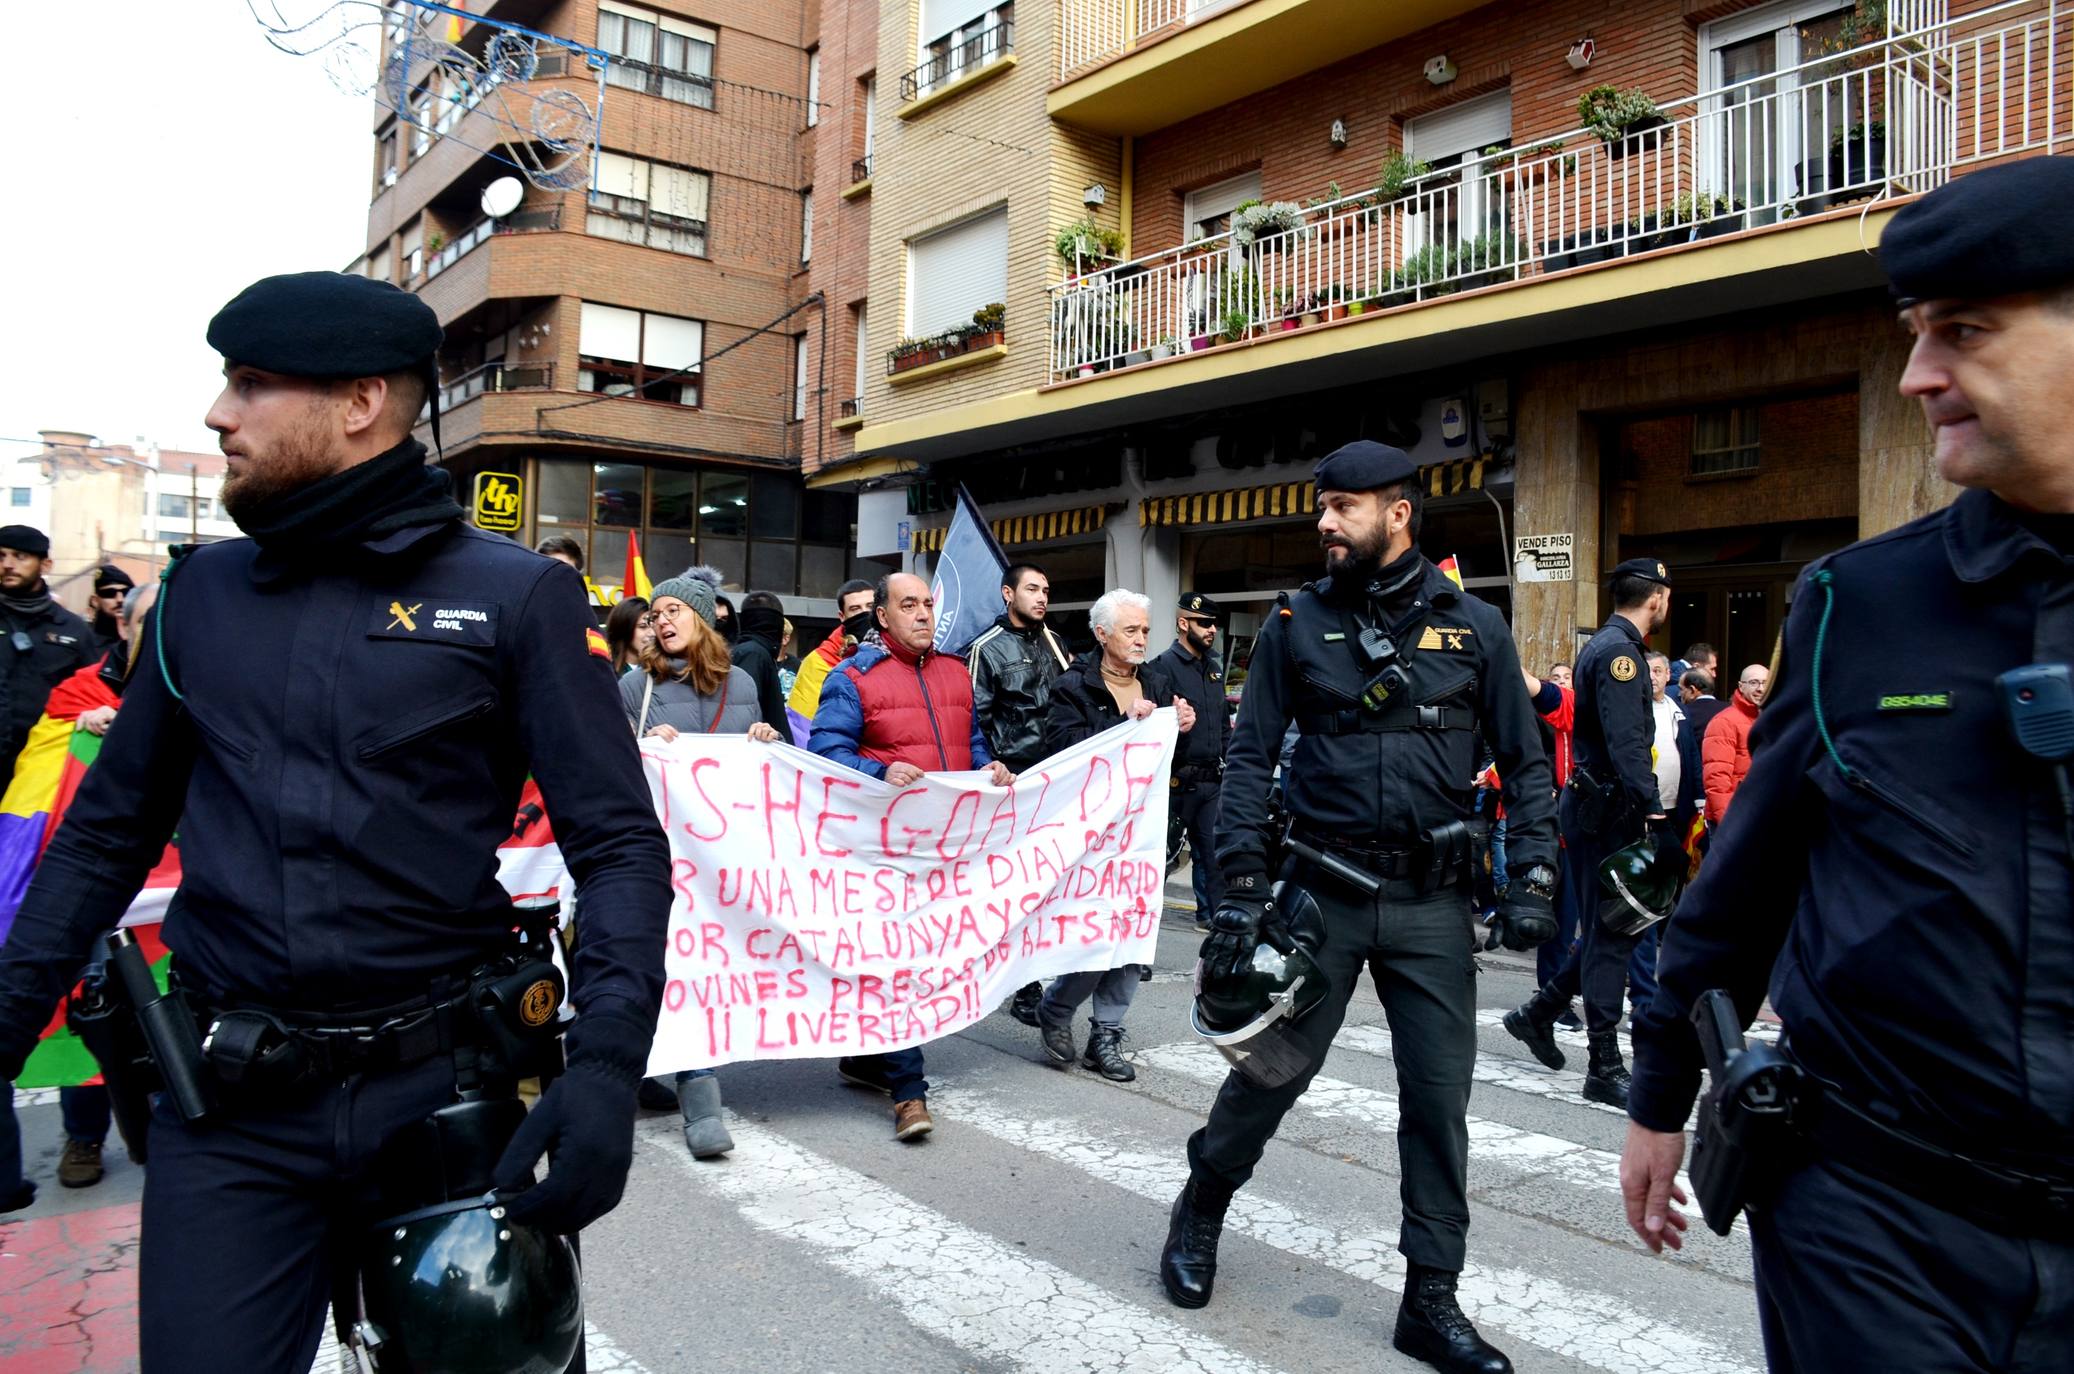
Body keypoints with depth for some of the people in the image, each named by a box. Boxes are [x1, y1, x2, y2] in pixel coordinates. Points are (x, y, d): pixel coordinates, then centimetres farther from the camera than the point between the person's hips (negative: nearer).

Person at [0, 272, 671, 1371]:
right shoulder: (202, 592, 8)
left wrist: (607, 1062, -20)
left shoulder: (515, 597, -5)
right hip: (230, 1114, 3)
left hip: (448, 1091, -2)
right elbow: (109, 829, 15)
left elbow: (618, 844, -8)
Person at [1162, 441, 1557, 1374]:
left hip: (1433, 901, 1)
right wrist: (1241, 892, -9)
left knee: (1439, 1100, 5)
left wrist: (1532, 881, -4)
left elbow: (1525, 762, 6)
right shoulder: (1298, 622, 1)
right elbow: (1249, 755, -1)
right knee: (1269, 1071, 9)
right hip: (1322, 891, 0)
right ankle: (1198, 1214, 35)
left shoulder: (1474, 627, 2)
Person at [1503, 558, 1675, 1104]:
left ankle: (1538, 1012, 25)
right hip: (1607, 810, -10)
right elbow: (1627, 743, -24)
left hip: (1597, 807, 10)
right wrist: (1653, 809, -27)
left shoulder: (1604, 646, 18)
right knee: (1612, 934, -5)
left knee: (1611, 929, 16)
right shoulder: (1619, 651, -15)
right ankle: (1606, 1068, 2)